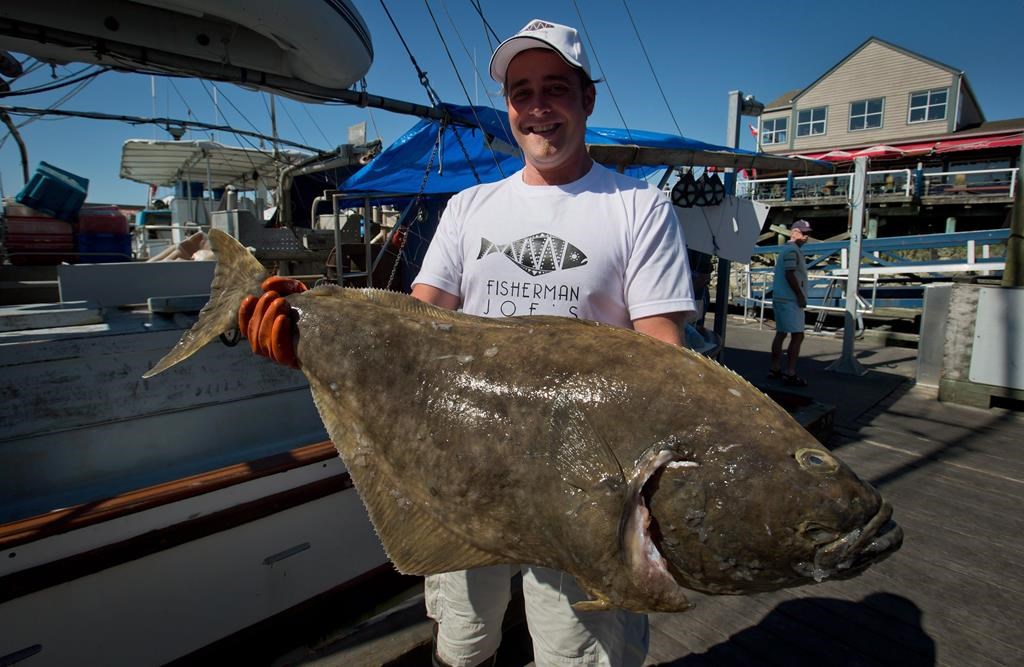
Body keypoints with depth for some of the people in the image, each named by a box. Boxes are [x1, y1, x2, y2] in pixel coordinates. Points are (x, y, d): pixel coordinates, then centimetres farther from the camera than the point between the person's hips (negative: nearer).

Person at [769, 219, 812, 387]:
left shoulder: (789, 249, 19)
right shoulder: (792, 250, -12)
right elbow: (790, 274, -21)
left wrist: (799, 295, 17)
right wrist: (800, 295, -15)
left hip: (782, 299, 11)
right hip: (790, 300, -11)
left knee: (781, 333, 13)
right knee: (797, 335, -11)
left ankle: (775, 369, 19)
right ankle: (790, 374, -12)